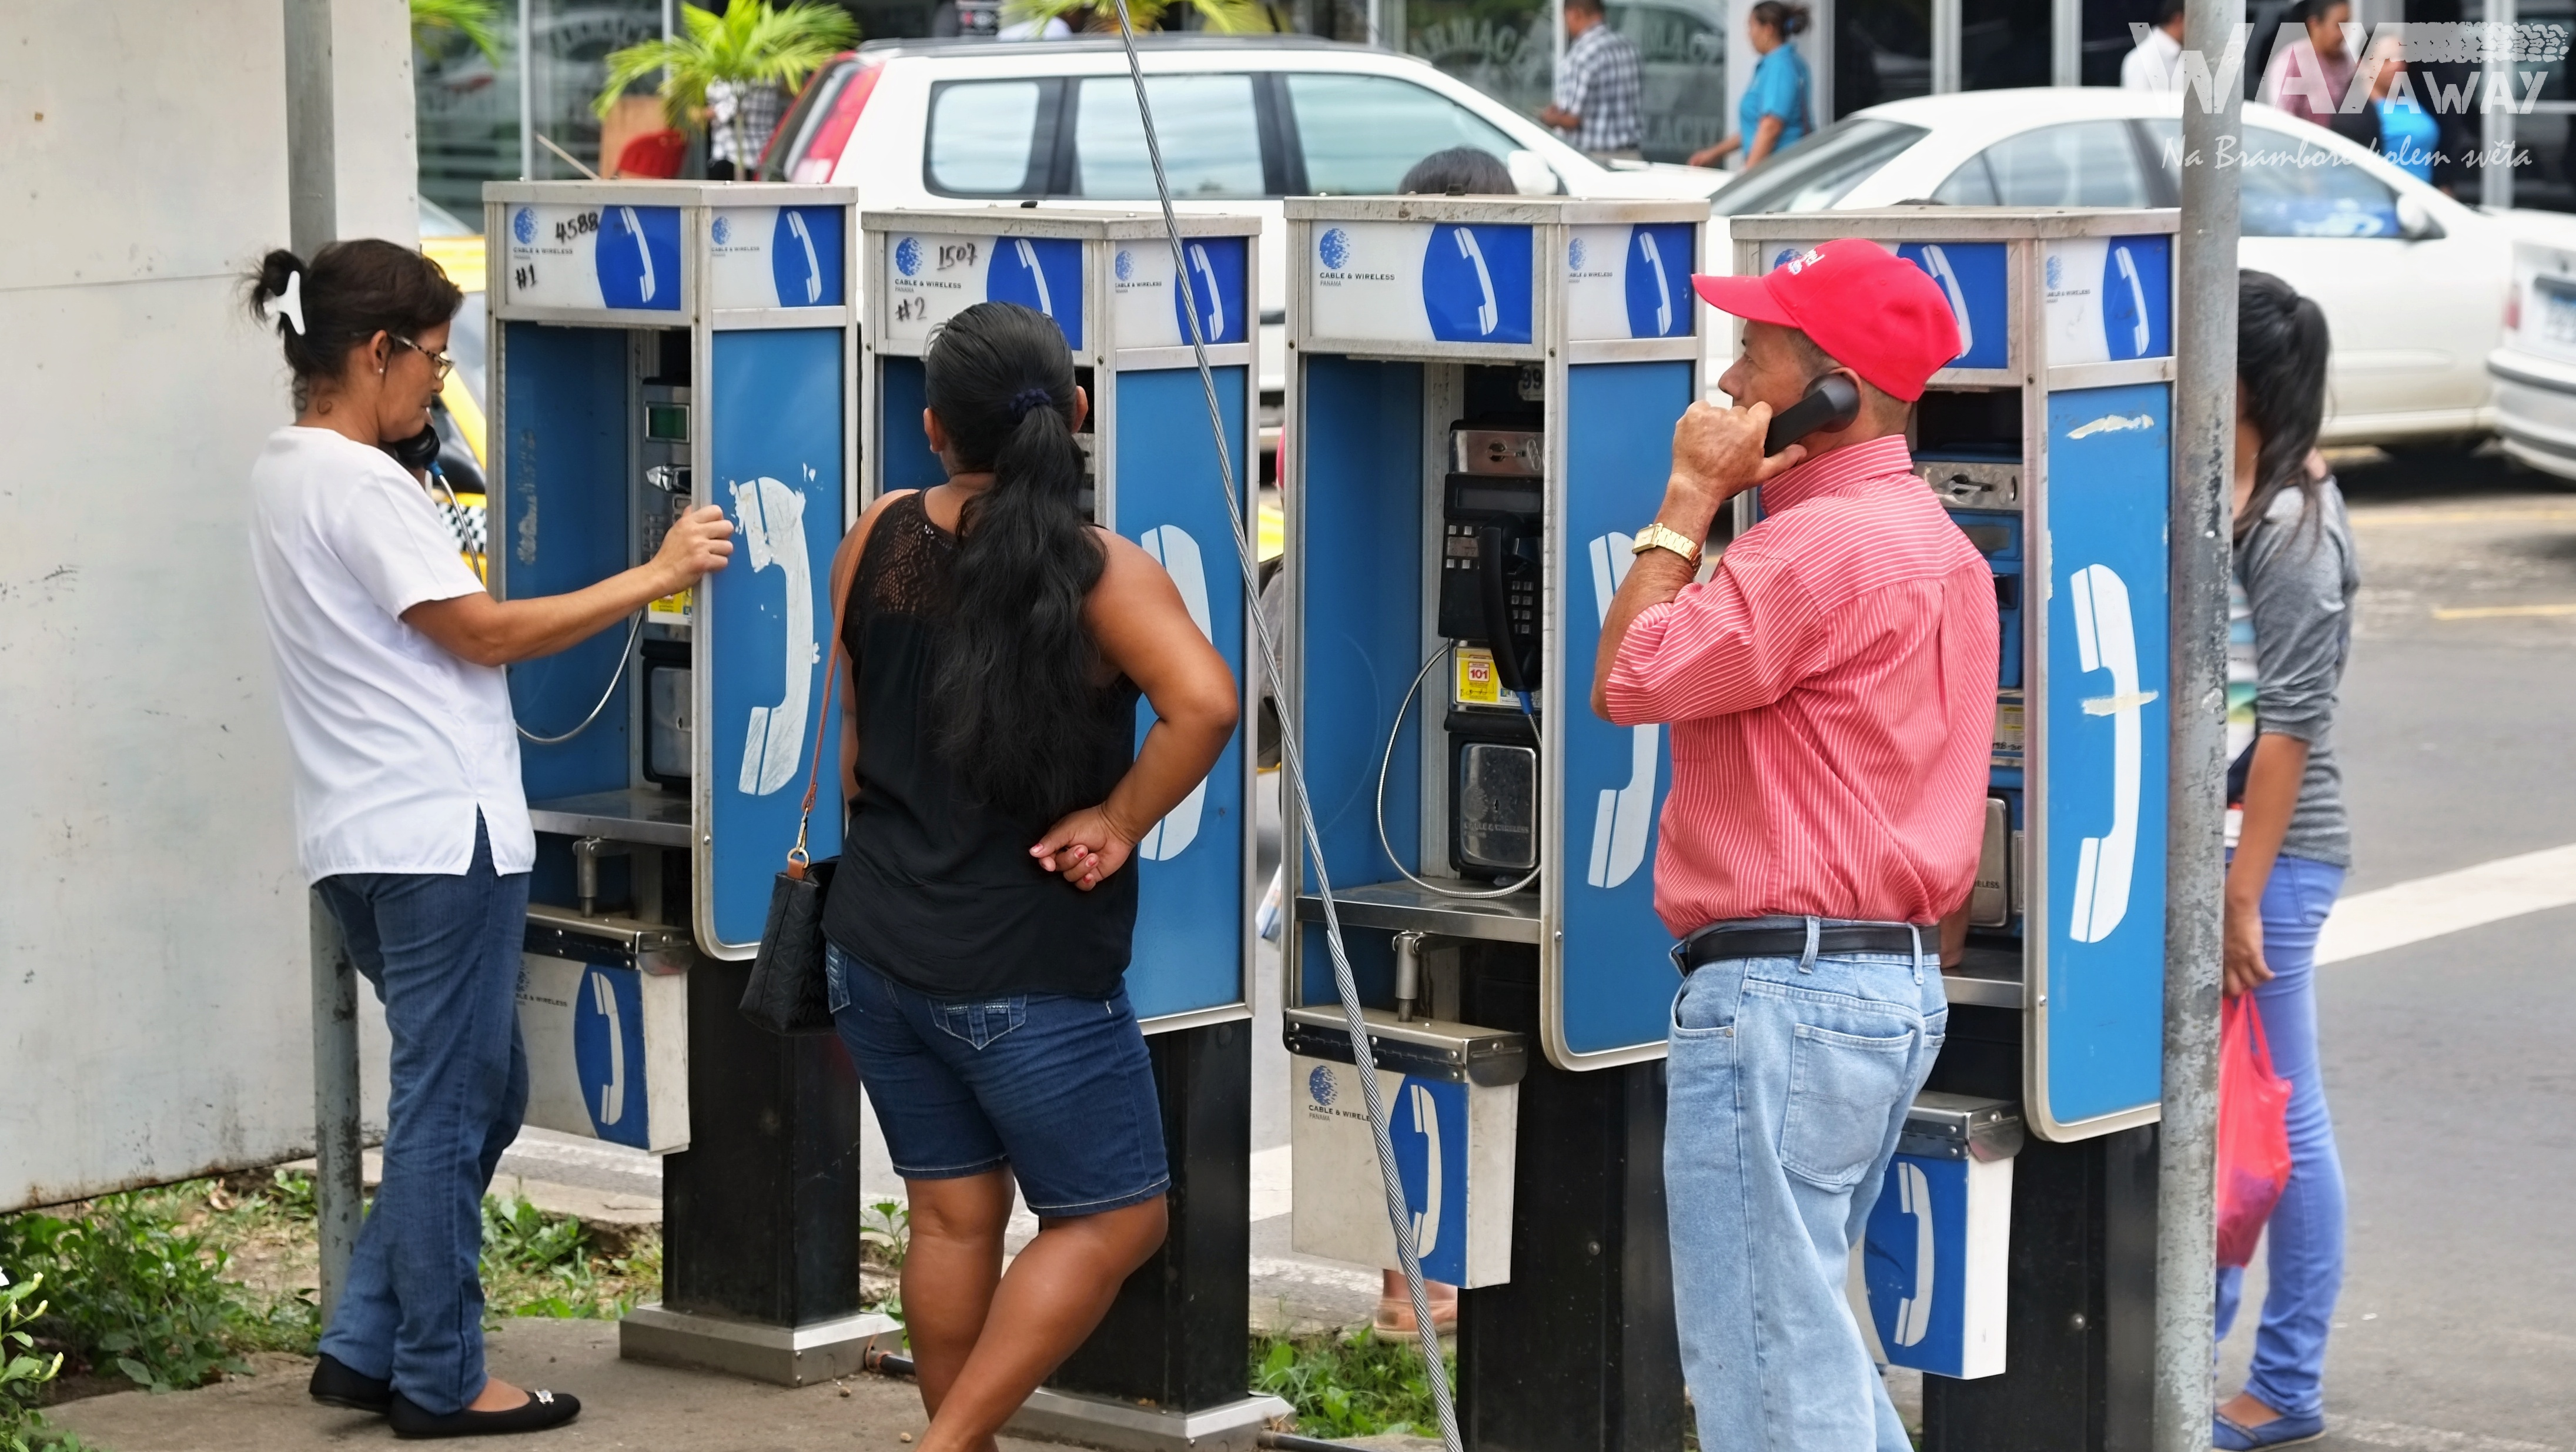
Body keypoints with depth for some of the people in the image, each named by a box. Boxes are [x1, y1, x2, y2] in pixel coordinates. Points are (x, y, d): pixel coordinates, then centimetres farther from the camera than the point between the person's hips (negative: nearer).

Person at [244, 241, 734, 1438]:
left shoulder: (285, 475, 14)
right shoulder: (359, 485, -16)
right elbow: (482, 633, -16)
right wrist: (656, 577, -12)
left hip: (360, 843, 10)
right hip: (439, 834, -10)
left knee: (474, 1095, 17)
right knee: (451, 1106, 0)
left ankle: (366, 1347, 17)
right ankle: (438, 1382, 7)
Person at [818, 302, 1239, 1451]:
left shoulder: (879, 541, 0)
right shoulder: (1103, 573, -15)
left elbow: (847, 738, 11)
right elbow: (1204, 704, -31)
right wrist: (1121, 823, -16)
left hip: (876, 944, 5)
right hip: (1028, 968, -5)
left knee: (952, 1214, 16)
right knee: (1113, 1218, 8)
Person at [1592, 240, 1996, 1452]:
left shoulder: (1823, 544, -17)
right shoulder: (1933, 544, 17)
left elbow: (1628, 682, -13)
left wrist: (1688, 501, -6)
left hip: (1786, 984, -11)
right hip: (1896, 981, 11)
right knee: (1798, 1326, 19)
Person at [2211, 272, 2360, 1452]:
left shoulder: (2289, 525, -16)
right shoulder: (2224, 501, 10)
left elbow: (2292, 722, -18)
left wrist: (2244, 893, -19)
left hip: (2272, 852, -9)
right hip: (2208, 839, 9)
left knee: (2280, 1120, 1)